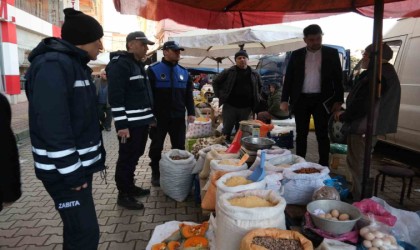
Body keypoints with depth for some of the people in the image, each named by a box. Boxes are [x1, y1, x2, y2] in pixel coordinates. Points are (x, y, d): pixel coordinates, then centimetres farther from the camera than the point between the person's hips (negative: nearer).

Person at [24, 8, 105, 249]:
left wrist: (96, 155, 14)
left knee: (77, 227, 20)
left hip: (80, 163, 9)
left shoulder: (75, 64, 12)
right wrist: (72, 172, -21)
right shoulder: (53, 65, -18)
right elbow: (52, 126, -25)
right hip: (63, 170, -9)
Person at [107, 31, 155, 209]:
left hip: (141, 121, 9)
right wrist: (121, 124, -22)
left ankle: (130, 187, 32)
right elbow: (115, 97, -19)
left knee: (135, 156, 18)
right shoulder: (120, 64, -12)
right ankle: (123, 195, 14)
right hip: (130, 124, -9)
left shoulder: (139, 65, 18)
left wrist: (150, 117, 20)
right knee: (126, 159, 1)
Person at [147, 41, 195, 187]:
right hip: (159, 117, -3)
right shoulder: (153, 70, -5)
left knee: (179, 147, 11)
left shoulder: (184, 72, 9)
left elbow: (188, 95, 12)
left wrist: (191, 112, 4)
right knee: (156, 147, 10)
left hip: (178, 117, 4)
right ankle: (155, 174, 26)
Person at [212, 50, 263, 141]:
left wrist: (256, 98, 13)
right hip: (230, 106, -2)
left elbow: (259, 86, 23)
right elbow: (216, 82, 7)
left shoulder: (255, 74, 7)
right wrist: (219, 95, -1)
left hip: (246, 107, 3)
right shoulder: (228, 72, -2)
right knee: (227, 130, 2)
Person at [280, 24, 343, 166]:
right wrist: (284, 99, -1)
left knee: (322, 134, 1)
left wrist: (338, 100, -3)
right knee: (301, 134, 8)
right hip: (301, 99, 2)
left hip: (322, 99, -1)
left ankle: (323, 166, 8)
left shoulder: (331, 53, 4)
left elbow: (338, 78, 4)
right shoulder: (296, 55, 7)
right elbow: (289, 78, 6)